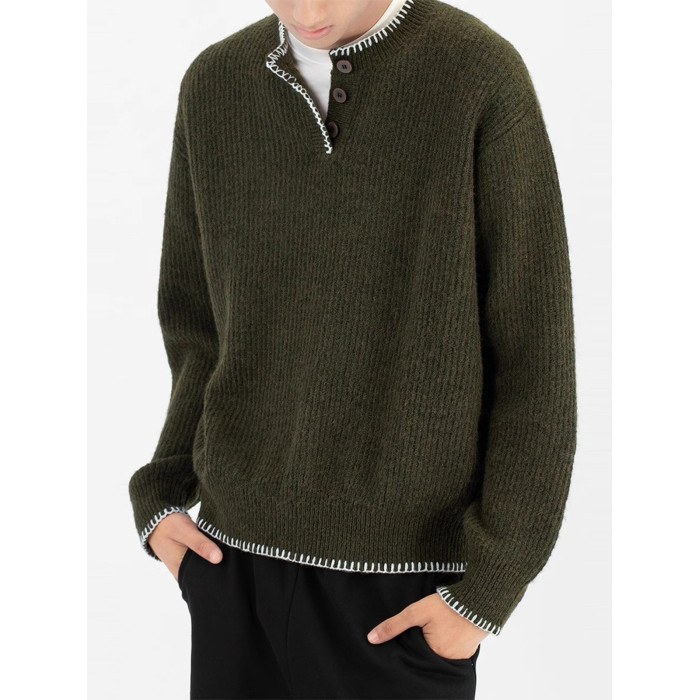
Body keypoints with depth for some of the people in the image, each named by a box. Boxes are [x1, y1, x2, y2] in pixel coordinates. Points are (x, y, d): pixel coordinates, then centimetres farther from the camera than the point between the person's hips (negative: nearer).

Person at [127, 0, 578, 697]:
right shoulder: (212, 86, 3)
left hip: (405, 568, -3)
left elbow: (535, 358, -8)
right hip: (233, 548, 3)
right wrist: (160, 497, 1)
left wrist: (490, 586, -8)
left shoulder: (483, 77, -10)